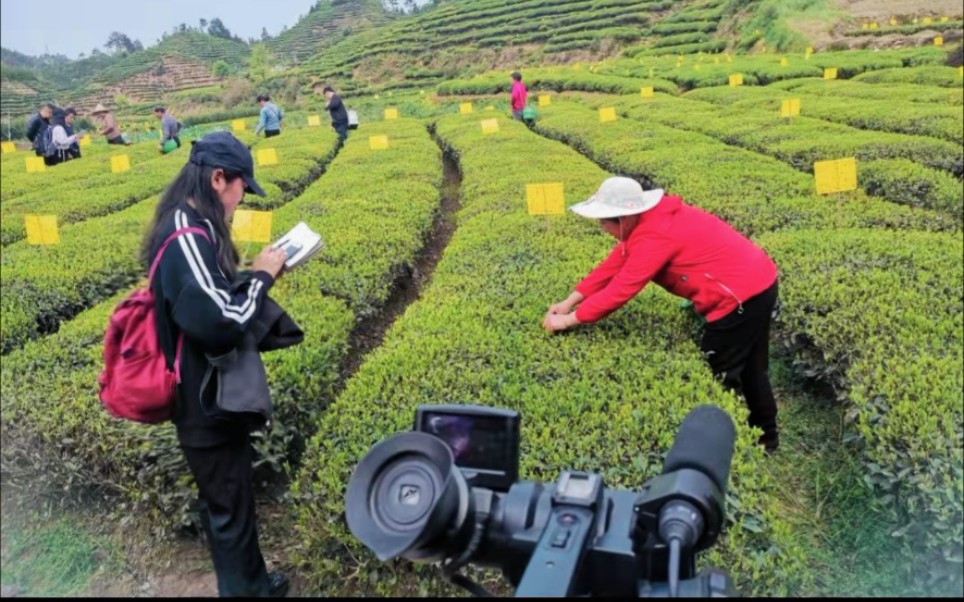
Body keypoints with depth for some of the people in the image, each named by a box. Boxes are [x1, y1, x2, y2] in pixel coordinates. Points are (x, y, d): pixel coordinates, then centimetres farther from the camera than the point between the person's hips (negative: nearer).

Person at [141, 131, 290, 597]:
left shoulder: (185, 229, 6)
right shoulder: (186, 239, -26)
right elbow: (221, 323, -32)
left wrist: (256, 275, 1)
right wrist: (262, 277, -18)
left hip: (209, 398, 11)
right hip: (208, 407, -11)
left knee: (228, 500, 24)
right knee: (230, 507, 7)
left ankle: (251, 582, 42)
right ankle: (244, 587, 27)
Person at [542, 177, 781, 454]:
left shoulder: (655, 236, -26)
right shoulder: (649, 220, 4)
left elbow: (620, 290, -25)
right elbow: (614, 265, 6)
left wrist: (568, 320, -16)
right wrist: (569, 301, 5)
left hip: (741, 296, -10)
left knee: (719, 376, 4)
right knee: (749, 370, 24)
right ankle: (765, 436, 41)